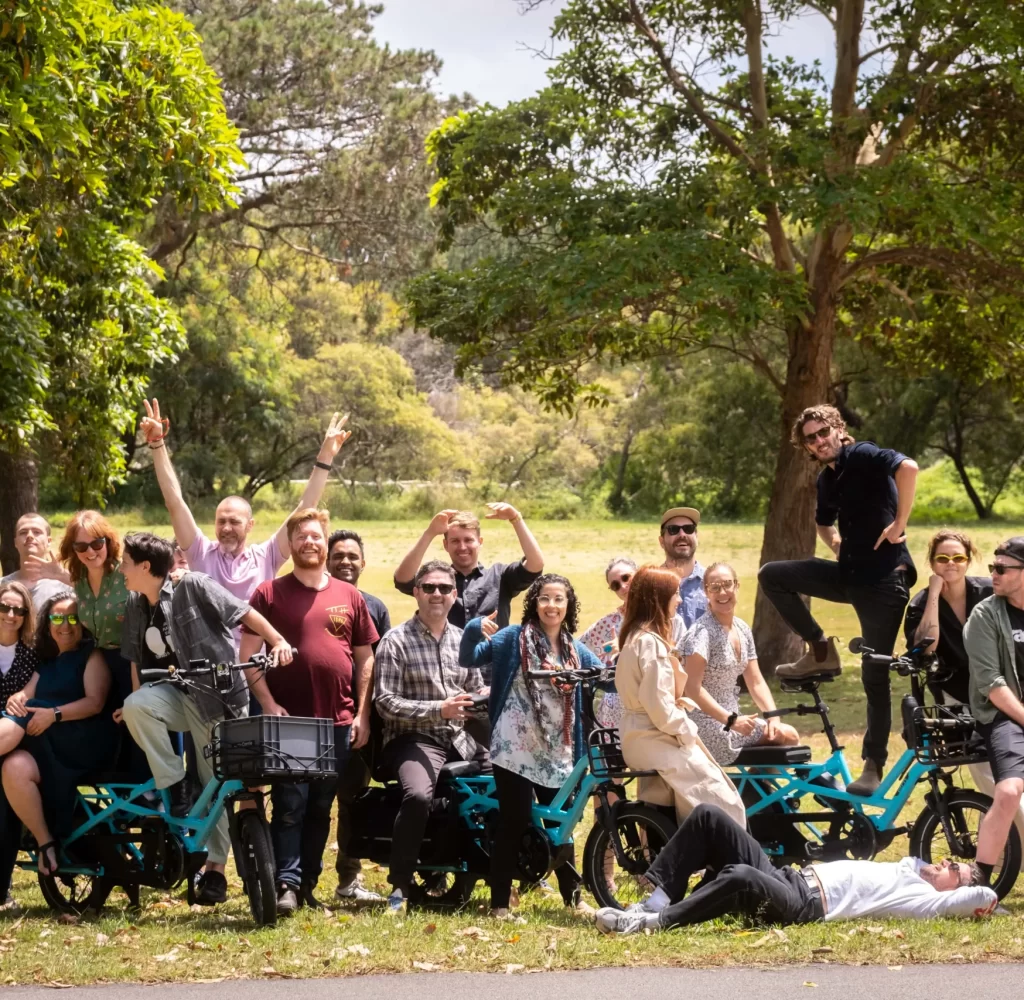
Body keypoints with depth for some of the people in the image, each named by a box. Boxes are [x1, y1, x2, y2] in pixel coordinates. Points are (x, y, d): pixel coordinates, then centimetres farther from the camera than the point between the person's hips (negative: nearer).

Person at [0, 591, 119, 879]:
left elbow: (95, 703, -8)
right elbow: (27, 694, 13)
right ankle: (46, 843, -24)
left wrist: (54, 714, -22)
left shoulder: (92, 656, 7)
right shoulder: (47, 662, 27)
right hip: (48, 748, 5)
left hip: (86, 744, -5)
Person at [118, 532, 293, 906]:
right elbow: (135, 659, 14)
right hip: (178, 695, 5)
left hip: (219, 696, -5)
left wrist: (278, 642, -23)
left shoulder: (193, 586, -11)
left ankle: (215, 868, 7)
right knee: (135, 706, -27)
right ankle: (174, 788, -15)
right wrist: (140, 705, 7)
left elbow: (245, 612, -12)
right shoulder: (135, 605, 8)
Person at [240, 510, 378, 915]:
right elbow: (248, 655, -1)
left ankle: (308, 883, 15)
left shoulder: (350, 596, 11)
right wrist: (268, 703, -11)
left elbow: (365, 657, 13)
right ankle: (286, 882, -10)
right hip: (288, 719, -3)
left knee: (321, 807, 8)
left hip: (338, 720, 3)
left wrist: (363, 714, 6)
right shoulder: (269, 594, 3)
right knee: (290, 804, -10)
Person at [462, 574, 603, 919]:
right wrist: (474, 629, -28)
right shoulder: (514, 637, -2)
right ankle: (499, 902, 4)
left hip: (557, 756, 4)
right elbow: (470, 657, -7)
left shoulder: (576, 651, 11)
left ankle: (573, 897, 23)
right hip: (515, 751, -4)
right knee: (514, 824, -4)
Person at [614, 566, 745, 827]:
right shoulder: (650, 642, -19)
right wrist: (687, 732, -11)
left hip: (641, 736, 11)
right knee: (723, 805, -12)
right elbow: (658, 705, -23)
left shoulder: (635, 636, 13)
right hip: (655, 740, -11)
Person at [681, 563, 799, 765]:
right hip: (706, 724, -8)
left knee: (789, 736, -5)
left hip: (731, 718, 8)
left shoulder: (742, 630, 9)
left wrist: (774, 717, -5)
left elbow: (756, 683, 10)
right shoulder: (702, 631, -15)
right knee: (787, 736, -12)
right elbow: (692, 689, -22)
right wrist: (731, 720, -26)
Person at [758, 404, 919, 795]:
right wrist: (836, 543, 13)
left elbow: (908, 467, -30)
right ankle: (821, 652, 5)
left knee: (874, 675, -4)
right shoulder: (826, 481, 14)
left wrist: (899, 523, -24)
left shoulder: (862, 456, -10)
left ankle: (874, 766, 5)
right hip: (850, 575, 8)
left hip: (884, 579, -8)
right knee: (772, 575, -2)